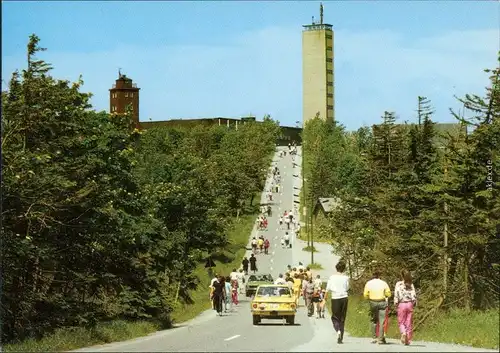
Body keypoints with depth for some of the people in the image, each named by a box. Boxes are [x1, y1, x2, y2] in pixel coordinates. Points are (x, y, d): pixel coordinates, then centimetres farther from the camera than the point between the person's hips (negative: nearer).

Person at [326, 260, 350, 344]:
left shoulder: (332, 277, -4)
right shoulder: (346, 278, -2)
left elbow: (328, 289, -5)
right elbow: (347, 289, 3)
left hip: (335, 299, -1)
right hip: (344, 298, 1)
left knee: (335, 317, 11)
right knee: (342, 319, 9)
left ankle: (338, 330, -17)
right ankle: (340, 338, 8)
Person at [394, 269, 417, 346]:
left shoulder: (398, 284, -3)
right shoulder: (411, 285, 4)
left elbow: (396, 294, -9)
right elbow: (414, 295, 0)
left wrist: (395, 303, -2)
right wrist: (414, 304, 8)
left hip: (402, 304, -2)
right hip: (410, 304, 2)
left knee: (401, 322, 5)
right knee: (409, 323, 8)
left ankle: (403, 333, -23)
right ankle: (408, 340, 8)